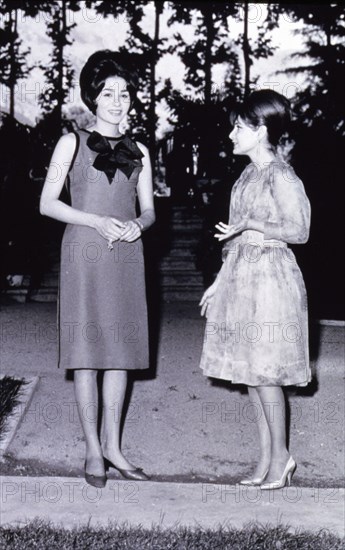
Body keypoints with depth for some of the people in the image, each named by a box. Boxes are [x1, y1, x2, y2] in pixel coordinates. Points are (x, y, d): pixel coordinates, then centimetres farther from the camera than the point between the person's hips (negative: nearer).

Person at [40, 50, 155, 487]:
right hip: (85, 254, -4)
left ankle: (112, 445, 16)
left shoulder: (138, 151, 13)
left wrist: (137, 225, -10)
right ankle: (93, 451, 8)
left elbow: (149, 209, 14)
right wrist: (97, 222, -14)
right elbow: (47, 203, -2)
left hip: (126, 255, 4)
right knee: (86, 349, -1)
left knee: (121, 349, 6)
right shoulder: (73, 143, 3)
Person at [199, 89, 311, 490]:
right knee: (247, 370, 10)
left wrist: (250, 223, -24)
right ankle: (267, 457, 20)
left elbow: (300, 231, -15)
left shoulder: (280, 176, -12)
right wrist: (220, 281, 18)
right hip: (241, 277, 9)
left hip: (269, 278, -9)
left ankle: (280, 456, 11)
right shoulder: (248, 175, 13)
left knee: (264, 370, -3)